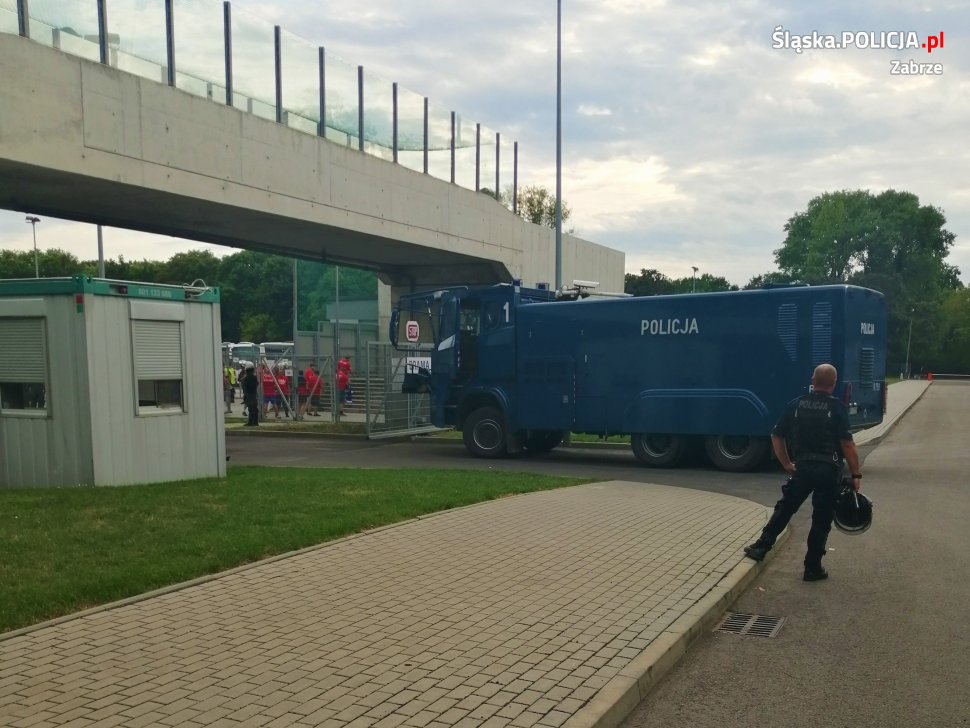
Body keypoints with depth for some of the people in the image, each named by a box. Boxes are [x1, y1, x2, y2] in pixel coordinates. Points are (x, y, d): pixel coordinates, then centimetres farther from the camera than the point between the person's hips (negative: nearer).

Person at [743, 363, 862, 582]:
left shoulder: (796, 405, 4)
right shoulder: (837, 408, -6)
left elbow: (777, 436, 8)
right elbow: (847, 444, -12)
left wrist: (787, 464, 16)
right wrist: (855, 474, -4)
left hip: (802, 467, 2)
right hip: (829, 470, -2)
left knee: (784, 509, 17)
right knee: (821, 520, 7)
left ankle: (761, 547, 19)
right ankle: (813, 568, 13)